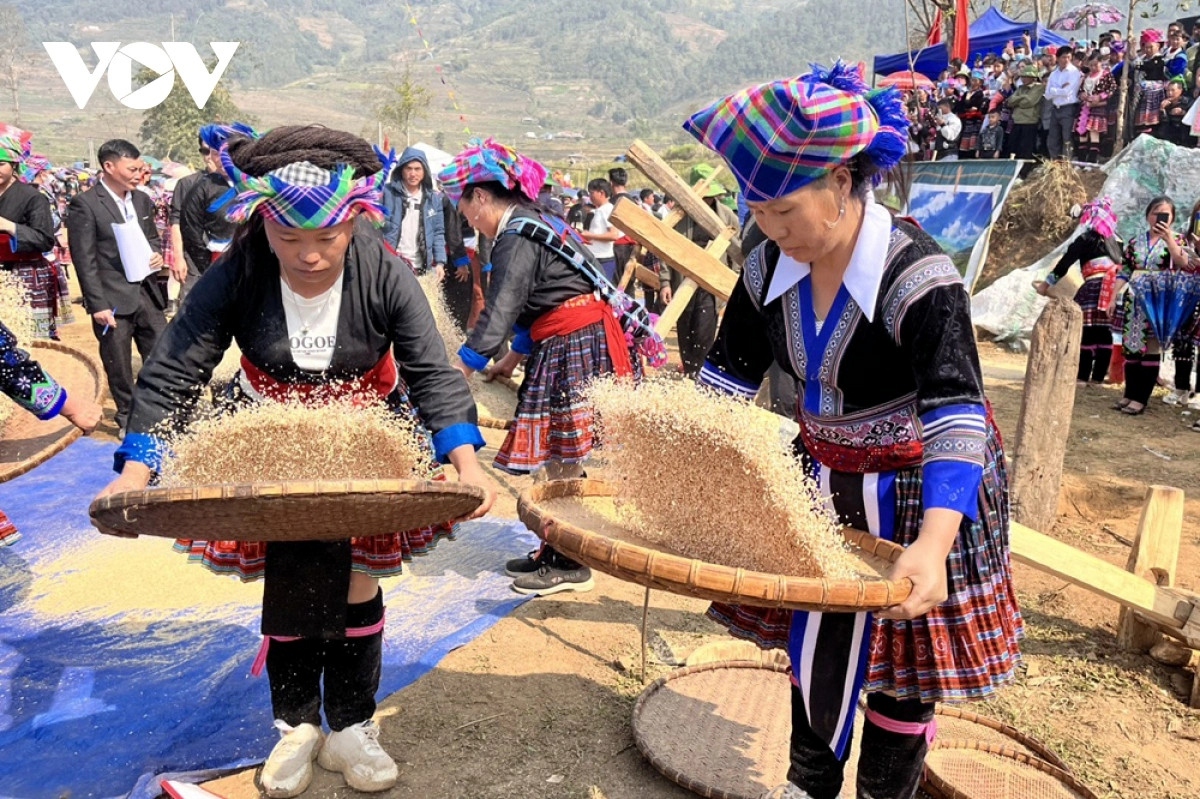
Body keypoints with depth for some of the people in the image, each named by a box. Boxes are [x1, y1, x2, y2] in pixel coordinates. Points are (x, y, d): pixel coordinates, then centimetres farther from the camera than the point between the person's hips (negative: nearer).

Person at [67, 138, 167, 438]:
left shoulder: (142, 199, 9)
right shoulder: (85, 204, -10)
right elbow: (84, 260, -11)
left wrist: (157, 253, 0)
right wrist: (98, 305, -15)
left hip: (148, 292, 5)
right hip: (113, 299, -5)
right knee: (119, 365, 7)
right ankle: (127, 418, 23)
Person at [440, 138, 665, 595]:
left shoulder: (516, 237, -14)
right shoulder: (534, 222, 17)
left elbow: (499, 313, -22)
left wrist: (458, 373, -22)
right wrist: (513, 358, 23)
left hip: (577, 345, -10)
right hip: (564, 344, 10)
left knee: (562, 458, -4)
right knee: (557, 456, 13)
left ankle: (570, 566, 6)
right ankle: (557, 550, 23)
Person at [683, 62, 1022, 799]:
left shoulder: (916, 275, -29)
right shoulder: (770, 270, -10)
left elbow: (956, 415, -37)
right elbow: (725, 380, -2)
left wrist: (933, 542, -51)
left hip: (915, 493, -5)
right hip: (821, 481, 6)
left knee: (899, 658, 10)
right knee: (812, 639, 18)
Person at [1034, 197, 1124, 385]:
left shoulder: (1086, 239, -1)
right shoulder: (1115, 241, 16)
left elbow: (1065, 262, 0)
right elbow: (1122, 268, 13)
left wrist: (1046, 284, 5)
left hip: (1093, 289, -6)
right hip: (1112, 292, 6)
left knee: (1086, 332, -3)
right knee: (1104, 333, 5)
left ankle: (1082, 376, -3)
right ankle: (1098, 376, 8)